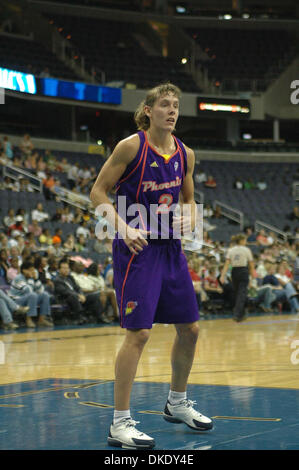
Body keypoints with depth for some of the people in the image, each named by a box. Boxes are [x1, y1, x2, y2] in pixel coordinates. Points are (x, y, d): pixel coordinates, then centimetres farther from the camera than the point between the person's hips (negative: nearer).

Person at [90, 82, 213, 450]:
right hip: (136, 248, -7)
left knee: (189, 329, 11)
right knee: (138, 332, -12)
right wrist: (123, 228, -20)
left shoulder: (185, 153, 7)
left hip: (170, 247, 7)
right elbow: (98, 192, -8)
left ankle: (177, 404, 33)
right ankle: (120, 424, -4)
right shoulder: (131, 146, -10)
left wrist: (189, 218, -3)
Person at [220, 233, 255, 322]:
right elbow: (251, 265, -2)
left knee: (237, 293, 17)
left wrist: (223, 276, -8)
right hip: (244, 271, -4)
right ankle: (237, 314, -18)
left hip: (234, 272, 4)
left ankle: (242, 314, 27)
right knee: (242, 293, -5)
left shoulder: (230, 250, 5)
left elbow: (227, 264, -4)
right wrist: (252, 274, 11)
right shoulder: (246, 250, -2)